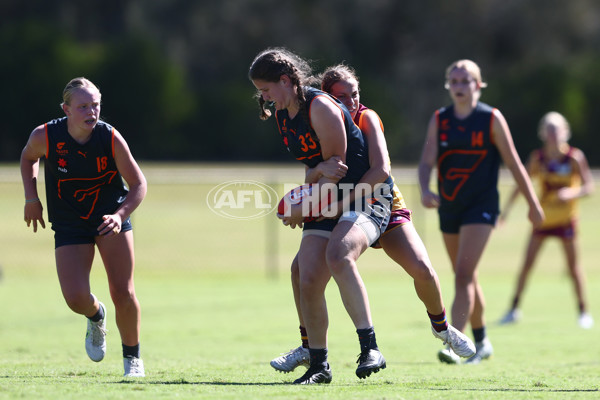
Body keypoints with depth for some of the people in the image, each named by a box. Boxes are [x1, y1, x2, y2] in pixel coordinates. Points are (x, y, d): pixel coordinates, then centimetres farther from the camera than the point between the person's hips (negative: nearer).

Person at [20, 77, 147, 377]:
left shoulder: (111, 138, -19)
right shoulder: (44, 136, -17)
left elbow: (138, 184, -10)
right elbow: (28, 158, 9)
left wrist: (120, 215, -26)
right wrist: (31, 198, 0)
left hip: (111, 217, -1)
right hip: (69, 225, 1)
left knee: (123, 294, -9)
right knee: (75, 298, -14)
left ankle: (132, 358, 16)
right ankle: (96, 317, 26)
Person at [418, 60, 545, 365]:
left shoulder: (491, 119, -6)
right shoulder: (439, 119, 3)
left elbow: (513, 164, -1)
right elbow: (427, 160, -6)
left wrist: (533, 204, 3)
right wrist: (425, 190, -27)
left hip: (481, 206, -5)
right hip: (449, 208, 5)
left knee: (464, 274, -18)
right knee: (466, 278, 15)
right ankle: (481, 343, 31)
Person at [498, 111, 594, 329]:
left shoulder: (575, 157, -12)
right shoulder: (538, 157, -7)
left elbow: (589, 186, -11)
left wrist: (572, 192, -31)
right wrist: (506, 209, -1)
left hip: (566, 218, -1)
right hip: (543, 218, 1)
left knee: (573, 265, -2)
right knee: (527, 263, -2)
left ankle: (583, 311, 10)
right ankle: (514, 308, 8)